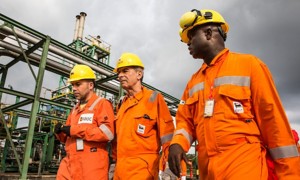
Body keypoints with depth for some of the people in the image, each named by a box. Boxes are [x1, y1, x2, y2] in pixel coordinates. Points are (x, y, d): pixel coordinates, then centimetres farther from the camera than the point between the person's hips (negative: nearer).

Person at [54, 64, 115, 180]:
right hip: (69, 165, 7)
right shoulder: (75, 109, 21)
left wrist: (74, 130, -16)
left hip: (92, 166, -7)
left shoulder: (102, 104, -4)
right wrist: (60, 132, 1)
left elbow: (107, 132, -19)